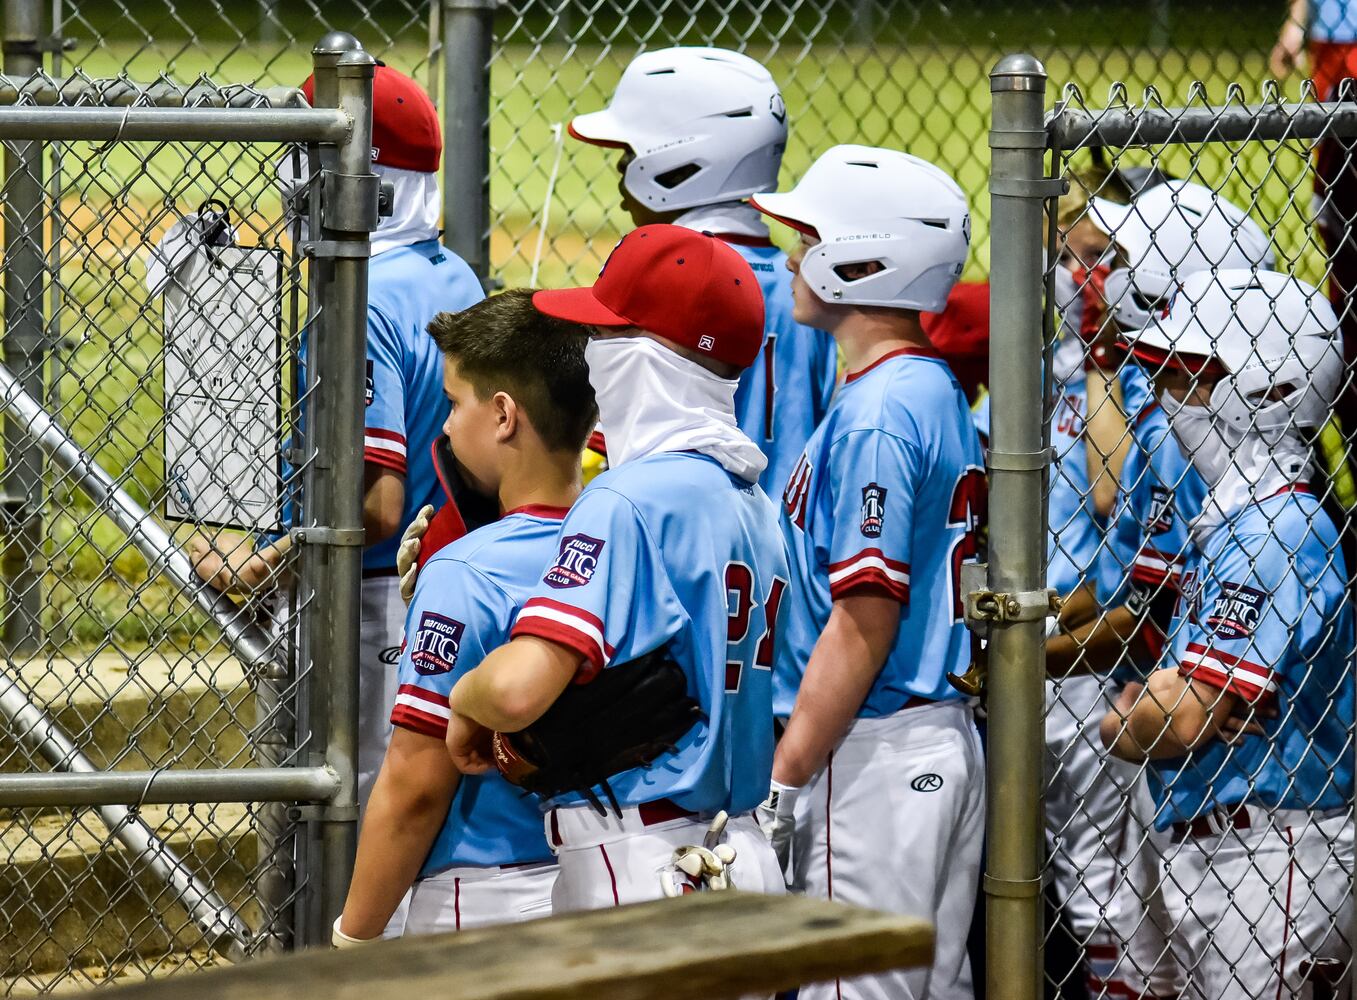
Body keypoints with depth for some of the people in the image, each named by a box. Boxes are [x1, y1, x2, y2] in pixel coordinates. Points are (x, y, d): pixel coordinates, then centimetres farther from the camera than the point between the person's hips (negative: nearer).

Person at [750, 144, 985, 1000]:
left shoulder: (876, 414, -16)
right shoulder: (942, 393, 14)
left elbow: (864, 623, -19)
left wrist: (783, 783, -17)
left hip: (877, 755, -10)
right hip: (950, 745, 10)